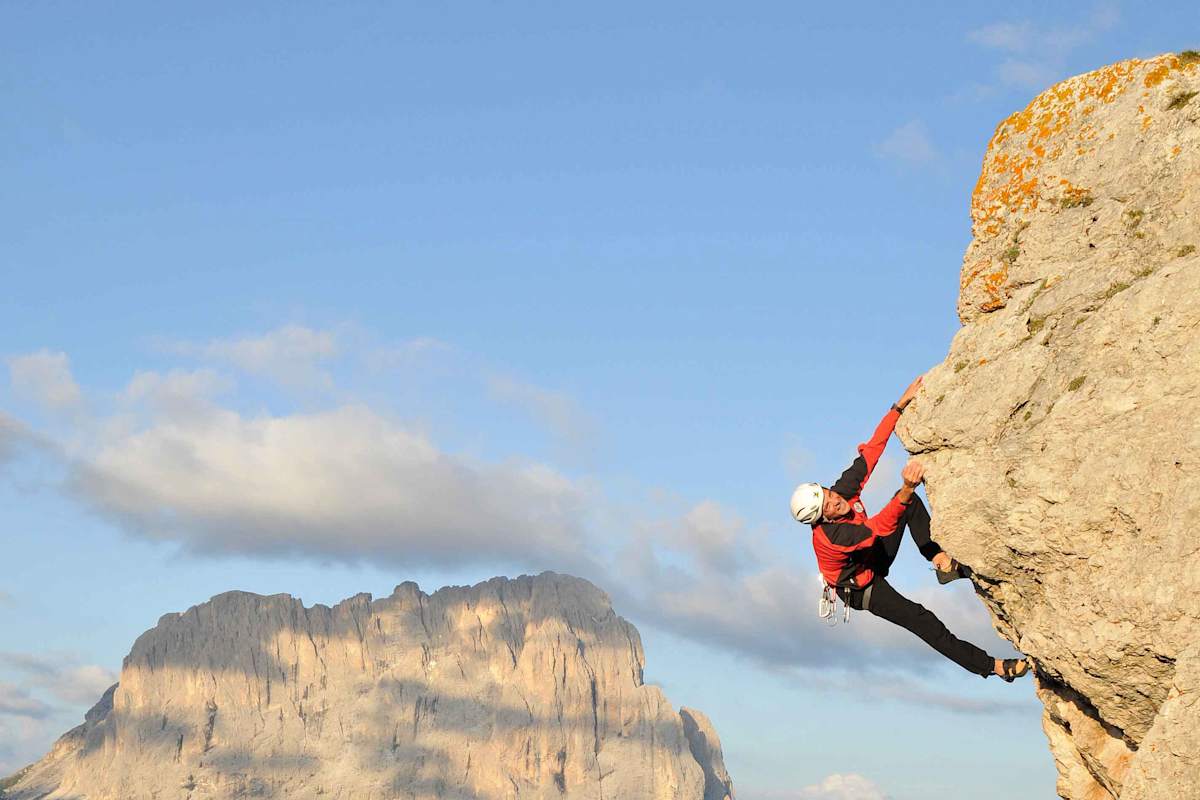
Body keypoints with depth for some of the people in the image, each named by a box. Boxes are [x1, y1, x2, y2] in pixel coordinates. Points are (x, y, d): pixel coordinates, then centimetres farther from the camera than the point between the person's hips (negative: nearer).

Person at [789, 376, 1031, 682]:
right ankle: (992, 666, -13)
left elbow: (871, 451, -18)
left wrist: (901, 404, -24)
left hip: (874, 560, 8)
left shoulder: (842, 491, -21)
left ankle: (940, 560, -9)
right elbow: (879, 527, -53)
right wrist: (907, 490, -68)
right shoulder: (830, 537, -40)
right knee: (923, 622, -22)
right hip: (862, 590, -8)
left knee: (913, 504, -4)